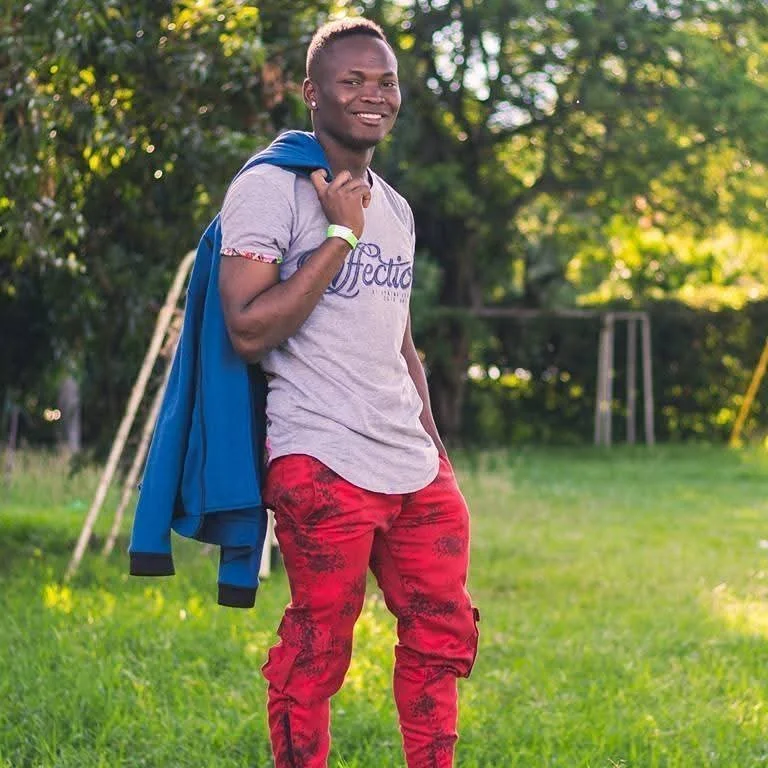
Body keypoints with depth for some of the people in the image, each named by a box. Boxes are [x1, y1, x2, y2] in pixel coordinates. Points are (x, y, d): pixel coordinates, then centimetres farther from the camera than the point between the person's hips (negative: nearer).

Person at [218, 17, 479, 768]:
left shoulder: (394, 207, 18)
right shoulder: (270, 189, -6)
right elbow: (249, 332, -15)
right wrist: (339, 236, -14)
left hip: (414, 469, 8)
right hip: (323, 464, -8)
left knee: (443, 635, 10)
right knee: (316, 650, -4)